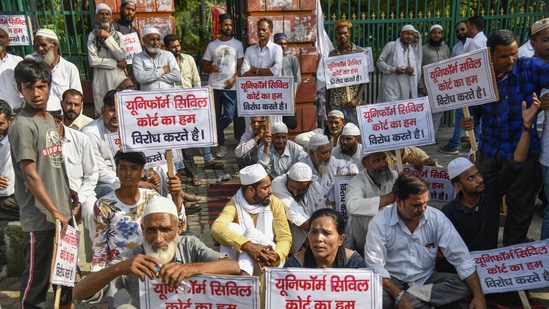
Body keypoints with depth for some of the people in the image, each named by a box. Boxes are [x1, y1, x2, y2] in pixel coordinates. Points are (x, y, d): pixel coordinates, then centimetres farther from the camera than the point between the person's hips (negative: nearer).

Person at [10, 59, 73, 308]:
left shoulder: (50, 120, 9)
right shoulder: (22, 125, -14)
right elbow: (31, 176, -18)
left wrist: (67, 207, 13)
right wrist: (54, 212, -18)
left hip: (62, 213, 8)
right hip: (39, 219, -8)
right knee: (37, 278, 4)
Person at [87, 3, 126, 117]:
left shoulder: (118, 35, 11)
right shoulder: (92, 36, 3)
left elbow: (121, 56, -4)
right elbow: (93, 61, -7)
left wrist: (108, 37, -7)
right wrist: (116, 63, -6)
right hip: (101, 79, -2)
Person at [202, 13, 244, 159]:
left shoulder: (237, 44, 8)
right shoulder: (212, 45, 9)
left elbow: (241, 66, 5)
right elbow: (204, 67, 12)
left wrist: (234, 78, -12)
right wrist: (211, 68, -11)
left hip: (231, 87, -1)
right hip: (214, 86, 1)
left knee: (228, 116, -11)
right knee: (216, 117, 4)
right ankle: (221, 145, 17)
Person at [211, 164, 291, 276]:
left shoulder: (275, 204, -3)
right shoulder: (235, 204, -6)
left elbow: (285, 237, -7)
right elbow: (217, 228, -26)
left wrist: (275, 256, -31)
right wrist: (247, 245, -42)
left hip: (270, 263, 0)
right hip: (243, 260, 0)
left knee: (252, 233, -28)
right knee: (231, 227, -24)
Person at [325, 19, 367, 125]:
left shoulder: (360, 52, 3)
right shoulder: (332, 54, 7)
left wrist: (357, 98, -10)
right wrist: (327, 104, 5)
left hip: (353, 102, -1)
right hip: (336, 103, 1)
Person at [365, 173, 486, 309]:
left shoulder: (437, 218, -9)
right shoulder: (380, 223, -16)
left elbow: (461, 257, -9)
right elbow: (375, 265, -18)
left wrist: (479, 296, -19)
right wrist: (399, 296, -29)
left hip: (427, 279, 3)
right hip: (394, 281, -3)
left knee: (466, 286, -20)